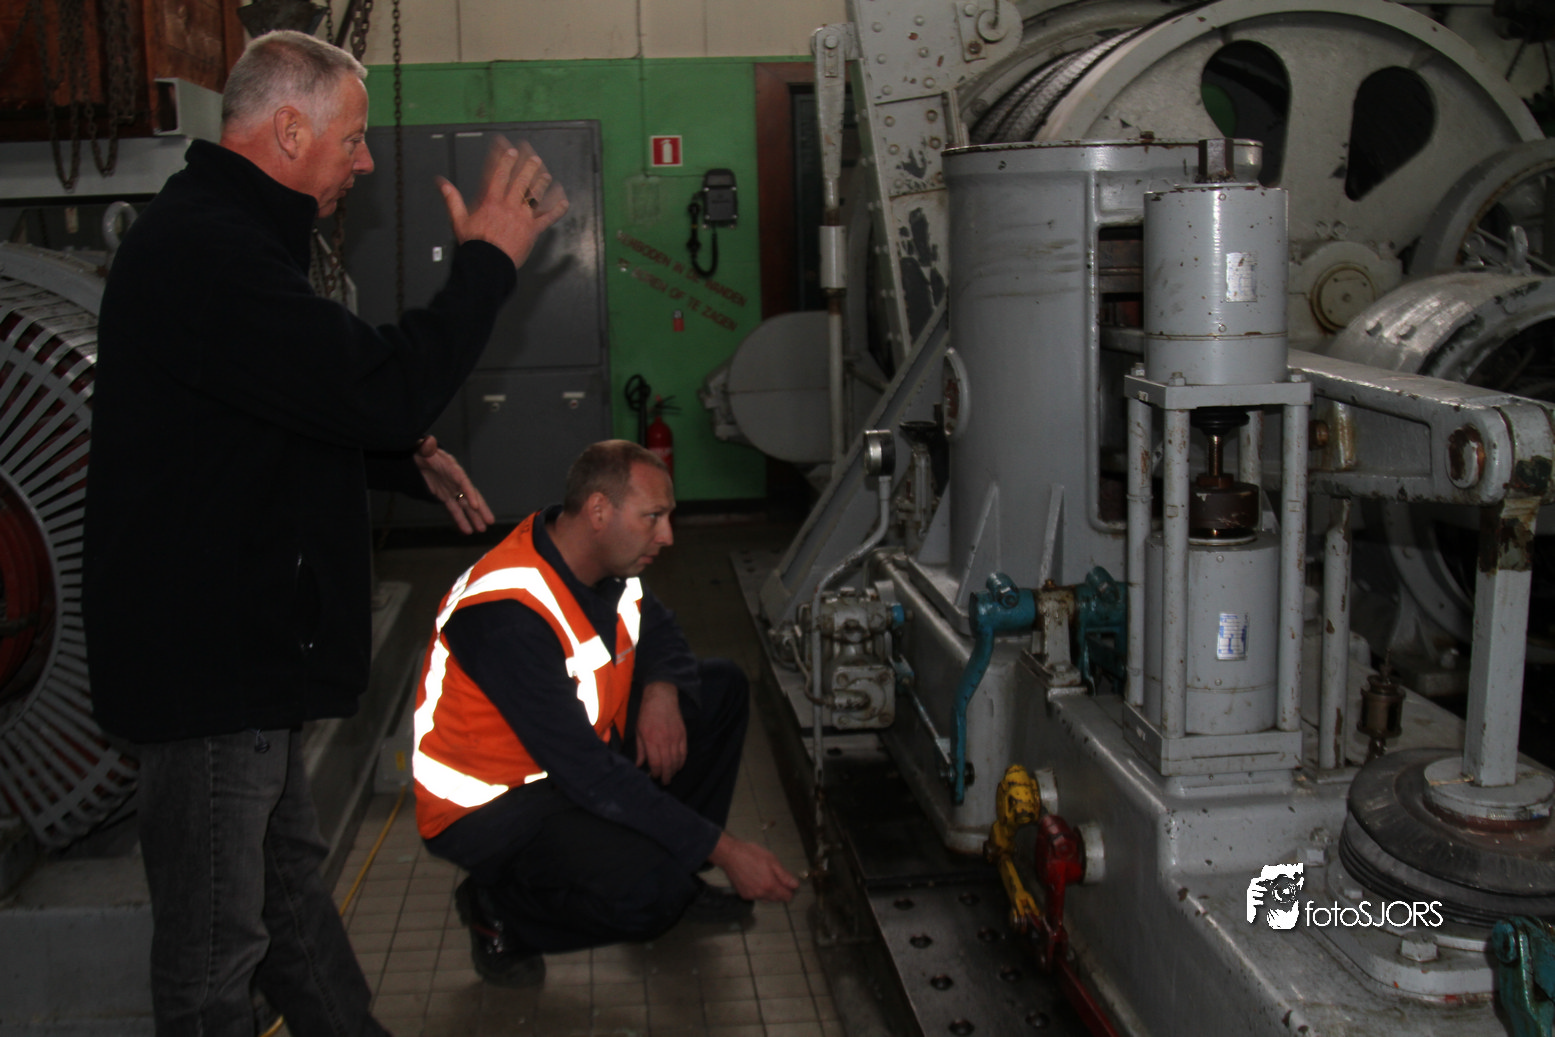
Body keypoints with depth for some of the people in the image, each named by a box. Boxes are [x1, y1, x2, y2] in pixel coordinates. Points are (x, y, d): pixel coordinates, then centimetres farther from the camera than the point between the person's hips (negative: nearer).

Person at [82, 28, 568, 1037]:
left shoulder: (217, 235, 16)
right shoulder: (207, 252, -23)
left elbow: (300, 415, 24)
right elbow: (379, 385, -28)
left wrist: (410, 459, 10)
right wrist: (488, 260, -17)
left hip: (244, 639, 11)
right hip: (208, 658, -11)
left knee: (290, 872, 24)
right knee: (219, 936, 3)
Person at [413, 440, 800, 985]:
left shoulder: (603, 561, -6)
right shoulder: (508, 616, -33)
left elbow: (658, 630, 14)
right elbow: (589, 774, -33)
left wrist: (662, 691, -12)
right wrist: (724, 850, -30)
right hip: (486, 807, -9)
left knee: (723, 687, 3)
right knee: (645, 893, -30)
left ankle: (672, 875, 12)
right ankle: (499, 909, -2)